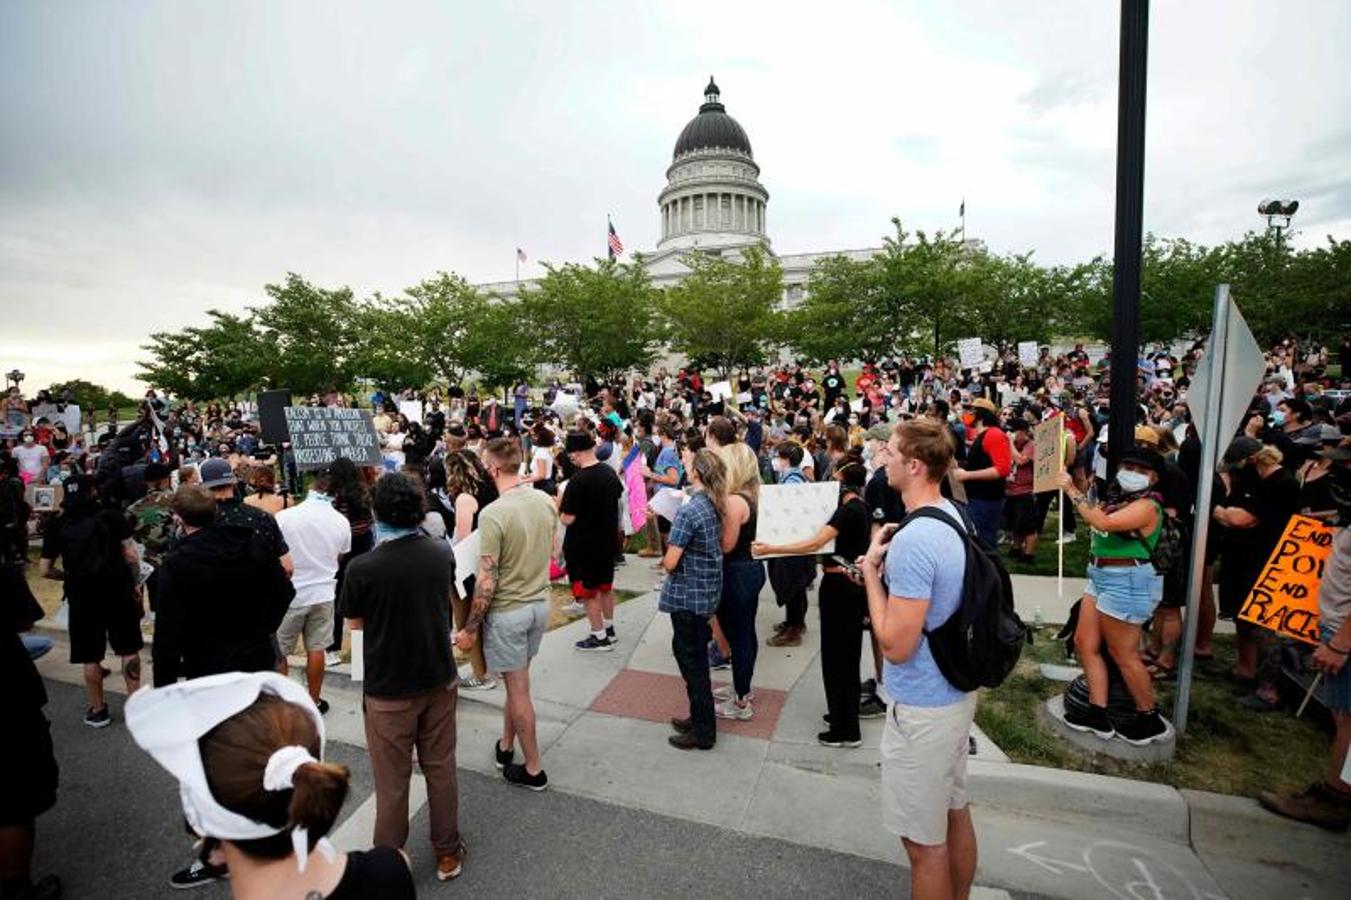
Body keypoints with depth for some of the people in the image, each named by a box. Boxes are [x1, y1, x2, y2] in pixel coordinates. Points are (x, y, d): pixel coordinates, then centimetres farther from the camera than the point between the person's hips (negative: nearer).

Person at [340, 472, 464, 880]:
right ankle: (448, 853, 35)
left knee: (392, 781, 15)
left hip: (389, 689, -3)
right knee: (441, 768, 19)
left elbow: (355, 622, -4)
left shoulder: (362, 568, -23)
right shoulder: (442, 552, -10)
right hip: (440, 679, 4)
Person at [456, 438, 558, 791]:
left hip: (507, 611, -6)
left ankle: (533, 770, 22)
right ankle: (506, 746, 40)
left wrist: (470, 628, -10)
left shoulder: (493, 514, -24)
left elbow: (486, 581, -21)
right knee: (516, 680, 24)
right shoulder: (545, 500, -4)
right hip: (540, 603, 7)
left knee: (518, 690, 8)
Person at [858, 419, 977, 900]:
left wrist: (871, 570, -17)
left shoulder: (914, 540, -29)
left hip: (922, 709, -10)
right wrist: (888, 563, 1)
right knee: (955, 813, 26)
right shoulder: (951, 515, 2)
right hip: (957, 693, 10)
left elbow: (896, 644, -26)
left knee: (925, 841, 10)